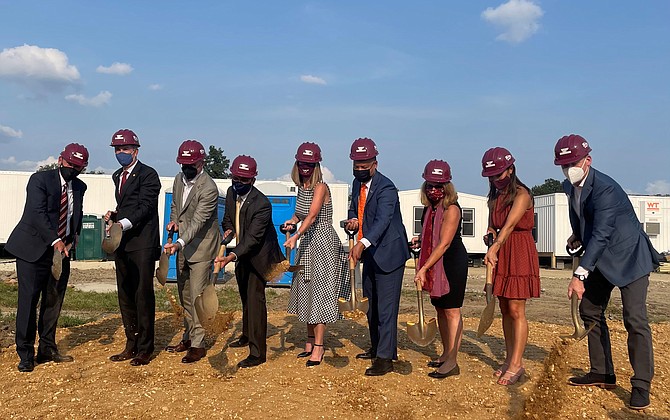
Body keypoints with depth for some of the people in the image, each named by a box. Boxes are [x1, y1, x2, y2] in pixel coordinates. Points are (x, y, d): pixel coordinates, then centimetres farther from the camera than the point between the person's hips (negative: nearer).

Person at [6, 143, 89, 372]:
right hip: (33, 249, -5)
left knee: (54, 301, 9)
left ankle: (47, 349, 21)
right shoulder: (40, 179, -9)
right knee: (29, 300, -4)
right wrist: (55, 240, -29)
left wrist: (73, 239, 3)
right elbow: (37, 213, -20)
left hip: (62, 250, 6)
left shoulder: (79, 187, 9)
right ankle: (25, 354, 5)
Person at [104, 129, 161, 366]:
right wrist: (113, 215, 6)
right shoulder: (117, 176, 19)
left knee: (143, 295, -4)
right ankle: (131, 345, 23)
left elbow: (145, 207, -16)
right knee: (125, 296, 12)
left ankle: (145, 349, 5)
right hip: (122, 243, 8)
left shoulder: (147, 174, -6)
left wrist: (125, 223, -29)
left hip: (142, 243, -8)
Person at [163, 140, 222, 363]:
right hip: (183, 247, 8)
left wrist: (179, 243, -38)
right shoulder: (179, 179, 4)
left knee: (197, 296, -6)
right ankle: (188, 337, 30)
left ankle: (198, 345, 4)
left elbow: (198, 222, -27)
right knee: (184, 296, 16)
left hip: (201, 247, -8)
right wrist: (174, 220, 0)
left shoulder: (208, 188, -22)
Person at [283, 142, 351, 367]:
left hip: (323, 243, -8)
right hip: (307, 242, 8)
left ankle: (318, 347, 3)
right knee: (306, 291, 13)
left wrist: (296, 236, -41)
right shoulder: (301, 186, 8)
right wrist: (292, 220, 1)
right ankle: (310, 342, 26)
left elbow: (312, 216, -29)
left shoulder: (320, 187, -16)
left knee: (319, 293, -5)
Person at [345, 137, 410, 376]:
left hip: (388, 255, -9)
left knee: (386, 308, -6)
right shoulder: (357, 183, 6)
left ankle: (385, 358, 2)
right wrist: (353, 219, -6)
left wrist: (363, 244, -50)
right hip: (370, 256, 9)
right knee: (370, 305, 20)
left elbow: (382, 221, -34)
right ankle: (376, 348, 37)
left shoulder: (386, 188, -21)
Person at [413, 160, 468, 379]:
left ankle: (452, 362, 2)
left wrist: (424, 268, -24)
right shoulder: (429, 208, 7)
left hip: (453, 263, -8)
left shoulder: (451, 210, -18)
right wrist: (424, 267, 11)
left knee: (451, 310, -4)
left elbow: (444, 244, -23)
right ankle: (446, 354, 27)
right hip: (435, 264, 8)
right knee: (440, 309, 14)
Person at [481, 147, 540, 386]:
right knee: (505, 310, 9)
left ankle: (517, 364, -1)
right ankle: (509, 359, 18)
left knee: (516, 310, -7)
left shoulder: (522, 194, -12)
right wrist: (489, 238, -8)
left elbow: (510, 225, -26)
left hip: (520, 254, -7)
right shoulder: (494, 198, 11)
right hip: (500, 254, 7)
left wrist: (495, 247, -38)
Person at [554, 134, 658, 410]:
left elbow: (600, 235, -34)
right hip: (601, 259, 9)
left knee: (635, 320, -11)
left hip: (629, 258, -9)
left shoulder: (605, 189, -28)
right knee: (590, 310, 11)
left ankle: (641, 385, -1)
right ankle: (602, 374, 22)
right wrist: (577, 235, 1)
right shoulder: (569, 186, -2)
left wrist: (580, 275, -38)